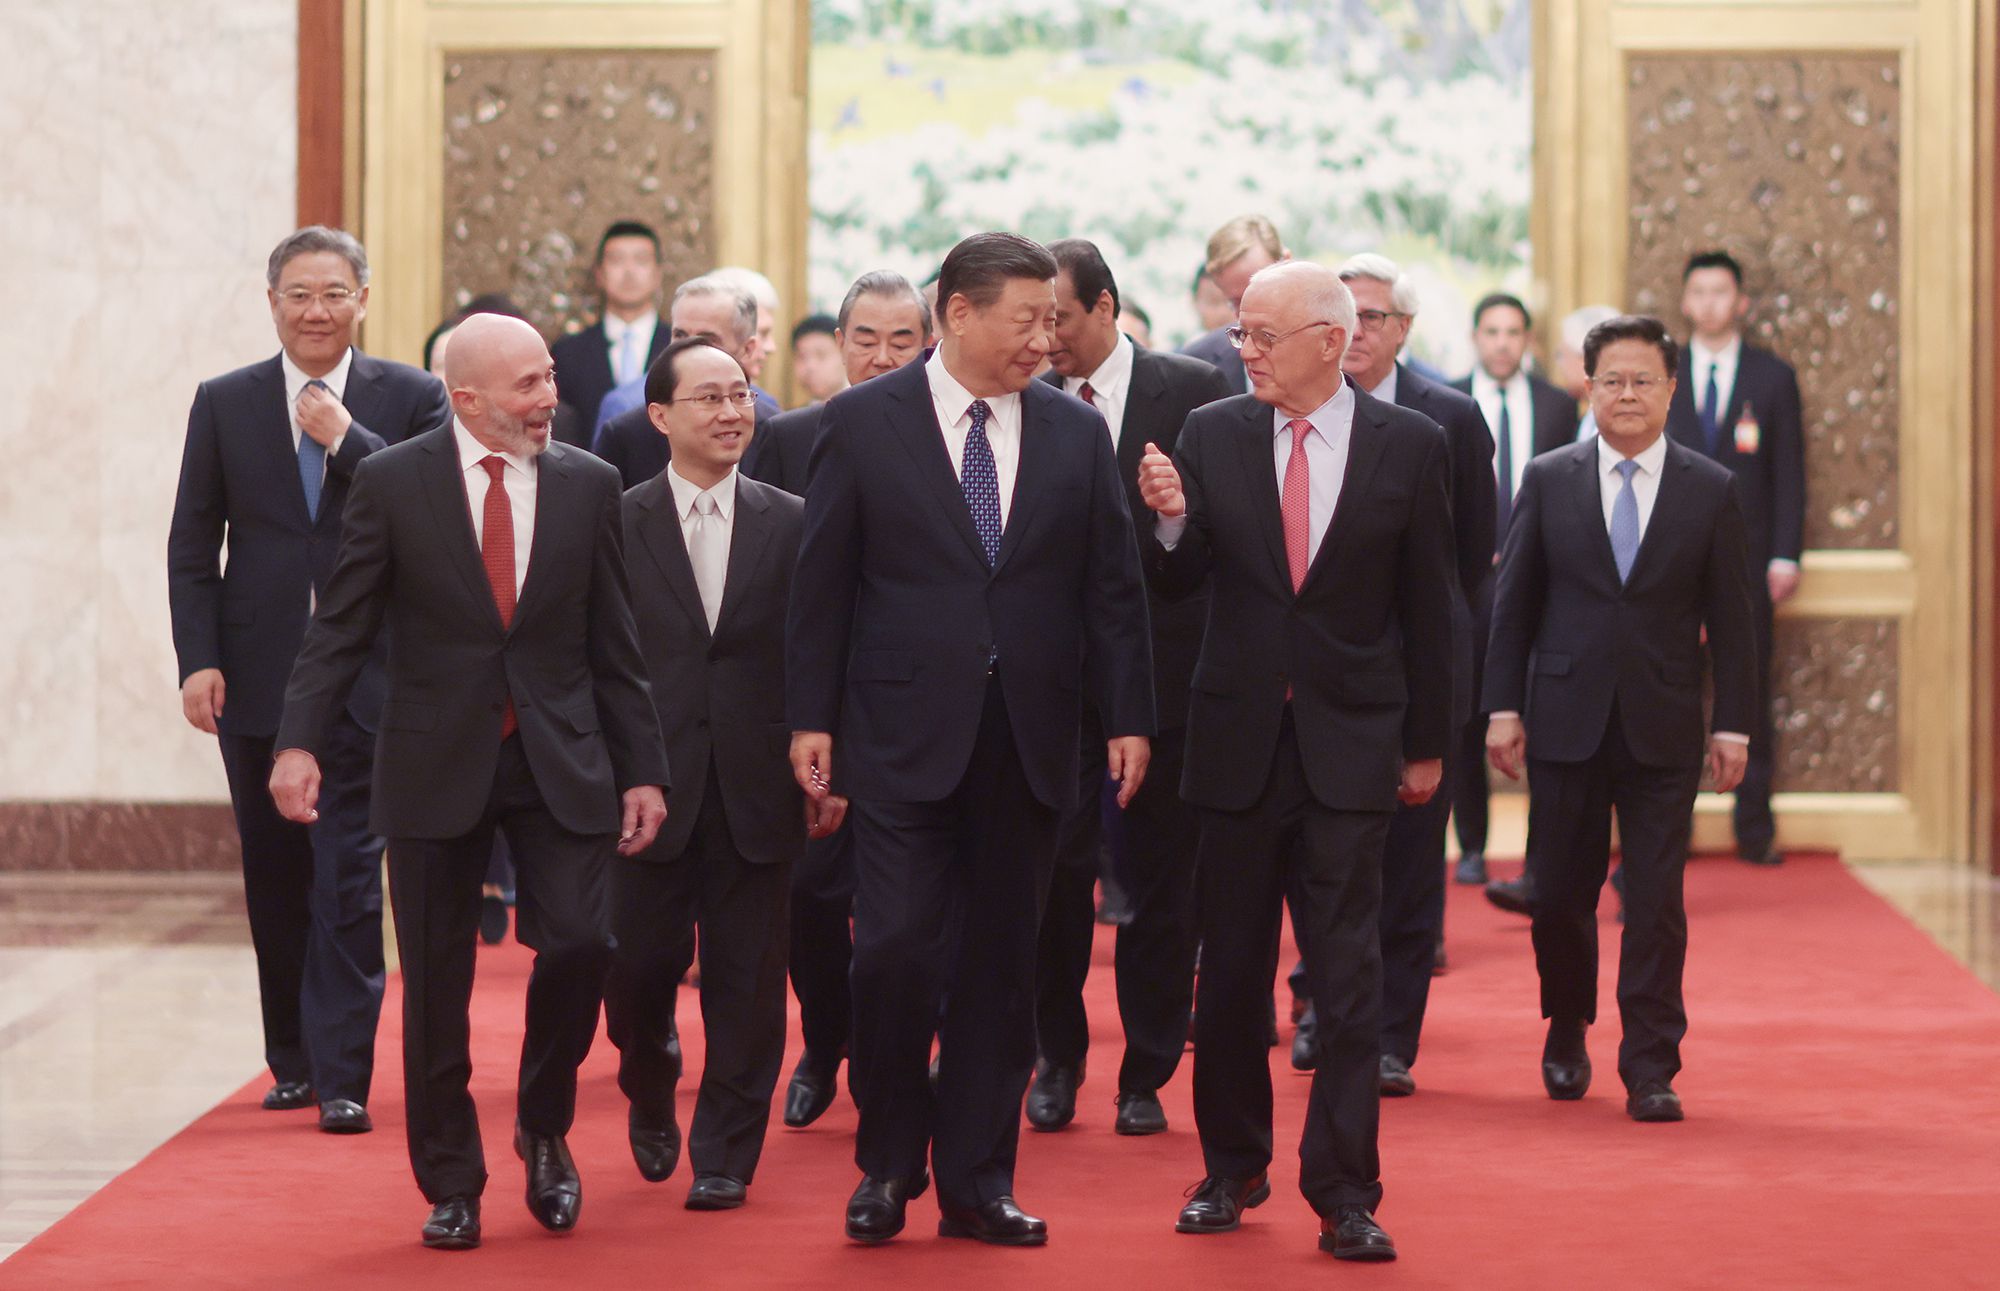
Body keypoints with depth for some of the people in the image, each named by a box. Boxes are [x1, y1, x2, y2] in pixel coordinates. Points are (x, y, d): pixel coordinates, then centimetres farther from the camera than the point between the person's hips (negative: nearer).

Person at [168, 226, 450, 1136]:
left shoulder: (411, 400, 2)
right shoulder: (223, 404, 7)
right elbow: (192, 545, 5)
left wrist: (346, 441, -15)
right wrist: (198, 660, -5)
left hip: (366, 677, -2)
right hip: (257, 676, 2)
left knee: (348, 877, -7)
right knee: (275, 880, 10)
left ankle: (343, 1077, -5)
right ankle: (293, 1059, 23)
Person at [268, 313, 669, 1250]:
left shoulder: (588, 485, 4)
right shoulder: (392, 483, -2)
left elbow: (615, 645, 7)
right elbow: (341, 626, -2)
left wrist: (642, 770, 5)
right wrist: (299, 740, -14)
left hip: (560, 760, 1)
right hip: (436, 762, -1)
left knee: (579, 943, -12)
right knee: (435, 984, 4)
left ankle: (543, 1128, 15)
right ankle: (452, 1187, 18)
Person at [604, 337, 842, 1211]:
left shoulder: (792, 525, 5)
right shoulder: (618, 524, 1)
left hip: (757, 789, 1)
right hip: (650, 782, -1)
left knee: (745, 981, 2)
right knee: (638, 964, 3)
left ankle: (725, 1156, 12)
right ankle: (651, 1094, 33)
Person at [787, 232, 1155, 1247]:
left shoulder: (1078, 433, 8)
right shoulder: (862, 424, 0)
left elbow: (1111, 587, 9)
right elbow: (822, 583, 1)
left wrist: (1127, 717, 3)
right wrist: (811, 718, -3)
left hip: (1028, 739, 3)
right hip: (905, 735, -3)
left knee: (999, 963, 6)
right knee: (896, 947, -8)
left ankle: (976, 1182, 15)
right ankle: (889, 1162, 11)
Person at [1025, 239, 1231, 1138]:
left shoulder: (1191, 391, -1)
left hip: (1162, 667, -1)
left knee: (1161, 878, 5)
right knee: (1054, 869, 1)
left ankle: (1146, 1075, 16)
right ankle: (1057, 1060, 17)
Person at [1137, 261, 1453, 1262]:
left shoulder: (1409, 446, -2)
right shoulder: (1211, 434, 2)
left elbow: (1427, 605, 3)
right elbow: (1177, 580, 0)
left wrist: (1428, 744, 5)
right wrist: (1172, 516, -22)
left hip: (1349, 746, -2)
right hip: (1237, 737, 2)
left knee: (1348, 973, -4)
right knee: (1230, 970, 10)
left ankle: (1344, 1194, 0)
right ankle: (1232, 1170, 23)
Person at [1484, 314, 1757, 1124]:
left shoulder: (1711, 491, 3)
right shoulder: (1548, 481, 4)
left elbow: (1729, 619, 4)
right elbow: (1513, 603, 5)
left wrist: (1733, 724, -2)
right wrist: (1503, 707, -1)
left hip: (1663, 729, -1)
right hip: (1565, 721, 1)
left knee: (1656, 903, -3)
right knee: (1560, 892, 6)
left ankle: (1650, 1069, 3)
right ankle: (1567, 1033, 29)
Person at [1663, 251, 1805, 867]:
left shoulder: (1774, 377, 6)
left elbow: (1789, 473, 4)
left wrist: (1785, 556, -4)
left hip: (1746, 560, 0)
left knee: (1749, 694, 2)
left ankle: (1754, 829, 8)